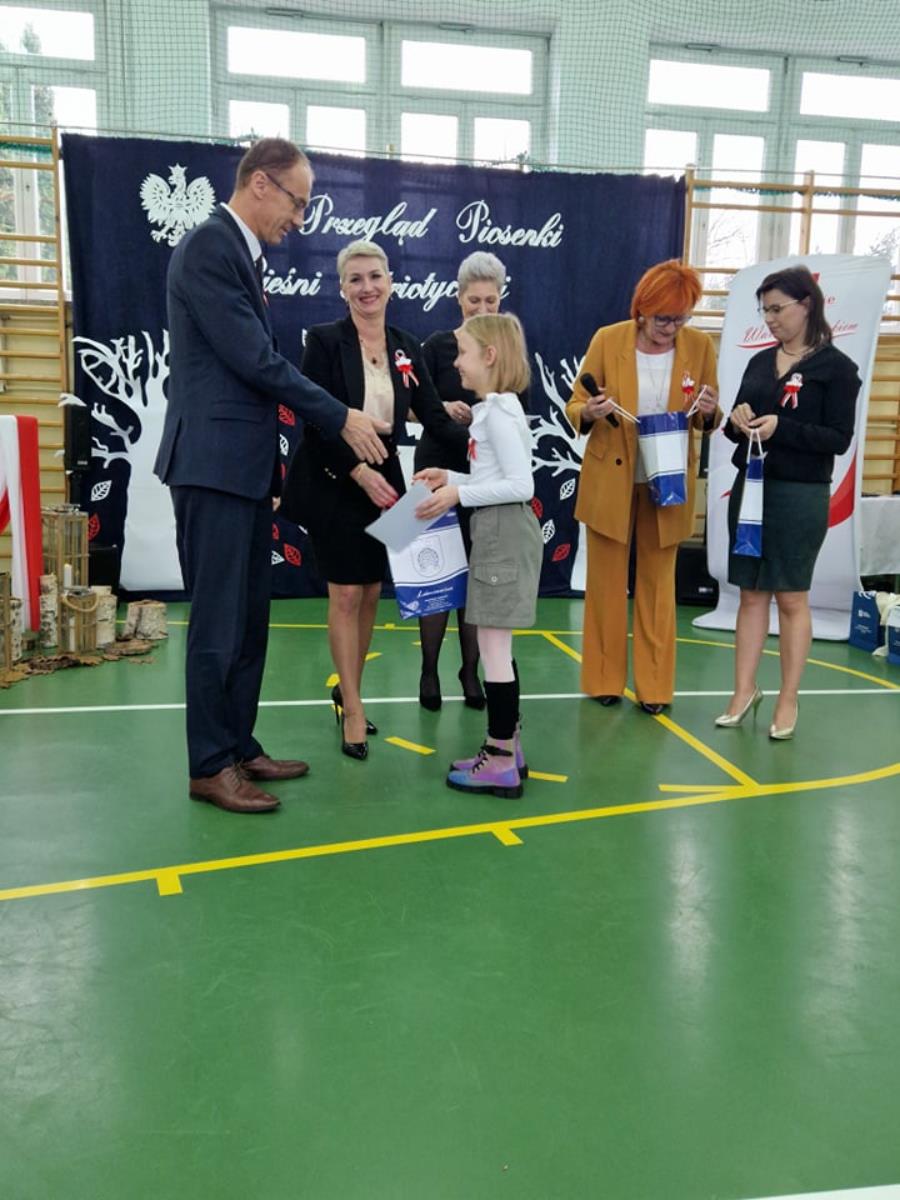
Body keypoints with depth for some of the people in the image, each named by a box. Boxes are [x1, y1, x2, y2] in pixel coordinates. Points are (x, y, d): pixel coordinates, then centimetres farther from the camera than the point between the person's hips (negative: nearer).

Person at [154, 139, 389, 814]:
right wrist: (341, 420, -10)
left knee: (250, 619, 12)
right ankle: (210, 765, 9)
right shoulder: (209, 247, -11)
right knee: (219, 623, -3)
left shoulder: (244, 254, 17)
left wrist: (340, 431, 16)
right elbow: (257, 360, -17)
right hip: (215, 462, -9)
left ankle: (240, 746, 23)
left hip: (247, 465, 10)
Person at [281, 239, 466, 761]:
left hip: (384, 484, 5)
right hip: (335, 484, -5)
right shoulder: (325, 340, -8)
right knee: (346, 594, -2)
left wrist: (477, 437, -17)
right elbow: (317, 421, -14)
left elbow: (434, 415, 1)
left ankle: (348, 691, 29)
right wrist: (360, 472, -23)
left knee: (371, 593, 10)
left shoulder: (408, 348, 6)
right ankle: (353, 710, 10)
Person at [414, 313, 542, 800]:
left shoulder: (499, 412, -15)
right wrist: (450, 479, 10)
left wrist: (458, 494, -19)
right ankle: (507, 747, 22)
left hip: (504, 532, -11)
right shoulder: (493, 409, 16)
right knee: (495, 646, 14)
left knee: (492, 646, -6)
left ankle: (501, 762, 2)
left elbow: (521, 484, -21)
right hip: (495, 532, 11)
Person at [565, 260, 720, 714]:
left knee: (658, 583, 9)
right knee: (606, 582, 8)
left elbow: (708, 422, 5)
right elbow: (574, 406, -3)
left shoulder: (700, 346, -4)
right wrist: (590, 412, -26)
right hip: (610, 481, -1)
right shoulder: (608, 340, -9)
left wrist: (708, 412, -19)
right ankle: (605, 679, 21)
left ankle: (654, 685, 19)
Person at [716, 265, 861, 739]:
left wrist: (781, 428, -23)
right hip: (750, 487, 5)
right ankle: (744, 691, 17)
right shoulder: (760, 362, 11)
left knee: (791, 597, 2)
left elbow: (839, 438, -10)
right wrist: (736, 422, -8)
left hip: (800, 496, -5)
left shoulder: (836, 367, -4)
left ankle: (788, 700, 13)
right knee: (751, 593, 8)